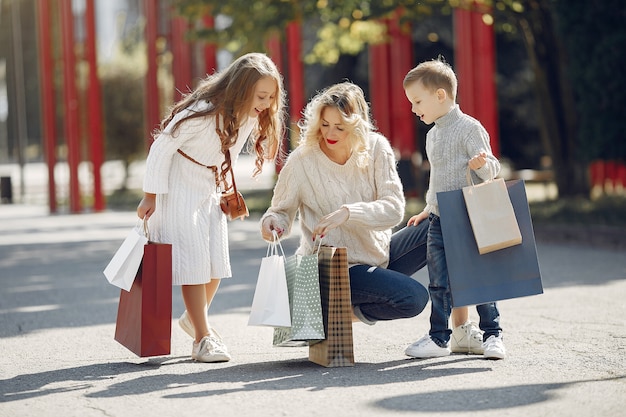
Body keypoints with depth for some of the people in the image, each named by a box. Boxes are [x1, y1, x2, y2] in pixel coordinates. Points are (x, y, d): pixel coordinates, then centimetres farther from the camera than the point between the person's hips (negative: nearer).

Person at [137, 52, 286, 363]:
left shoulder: (251, 117, -5)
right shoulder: (204, 112, -28)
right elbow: (162, 148, -21)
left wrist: (227, 190, 10)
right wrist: (151, 196, -16)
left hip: (209, 189, 7)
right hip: (179, 189, -7)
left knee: (217, 260, 6)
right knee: (193, 260, -9)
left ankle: (194, 318, 30)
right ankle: (203, 338, -5)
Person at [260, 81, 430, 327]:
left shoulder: (376, 148, -8)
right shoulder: (303, 159, -13)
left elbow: (393, 209, -16)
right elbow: (282, 211, -3)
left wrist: (348, 213, -33)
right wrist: (273, 222, -28)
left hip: (378, 253, 5)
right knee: (413, 298, -25)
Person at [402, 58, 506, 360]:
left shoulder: (469, 128, -9)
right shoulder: (432, 135, 15)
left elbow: (491, 168, -12)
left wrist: (481, 164, -34)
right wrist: (428, 210, 26)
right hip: (439, 221, 7)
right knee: (438, 283, 6)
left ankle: (492, 335, 9)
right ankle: (438, 337, 12)